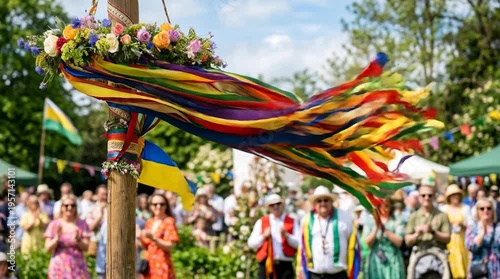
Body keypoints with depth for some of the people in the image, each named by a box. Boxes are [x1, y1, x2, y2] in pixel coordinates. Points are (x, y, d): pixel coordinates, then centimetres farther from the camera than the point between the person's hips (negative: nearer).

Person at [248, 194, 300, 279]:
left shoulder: (292, 222, 7)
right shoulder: (261, 222, 9)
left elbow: (298, 243, -4)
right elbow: (251, 243, 3)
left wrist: (286, 235, -19)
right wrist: (264, 237, -13)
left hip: (285, 265, -1)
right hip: (266, 265, 1)